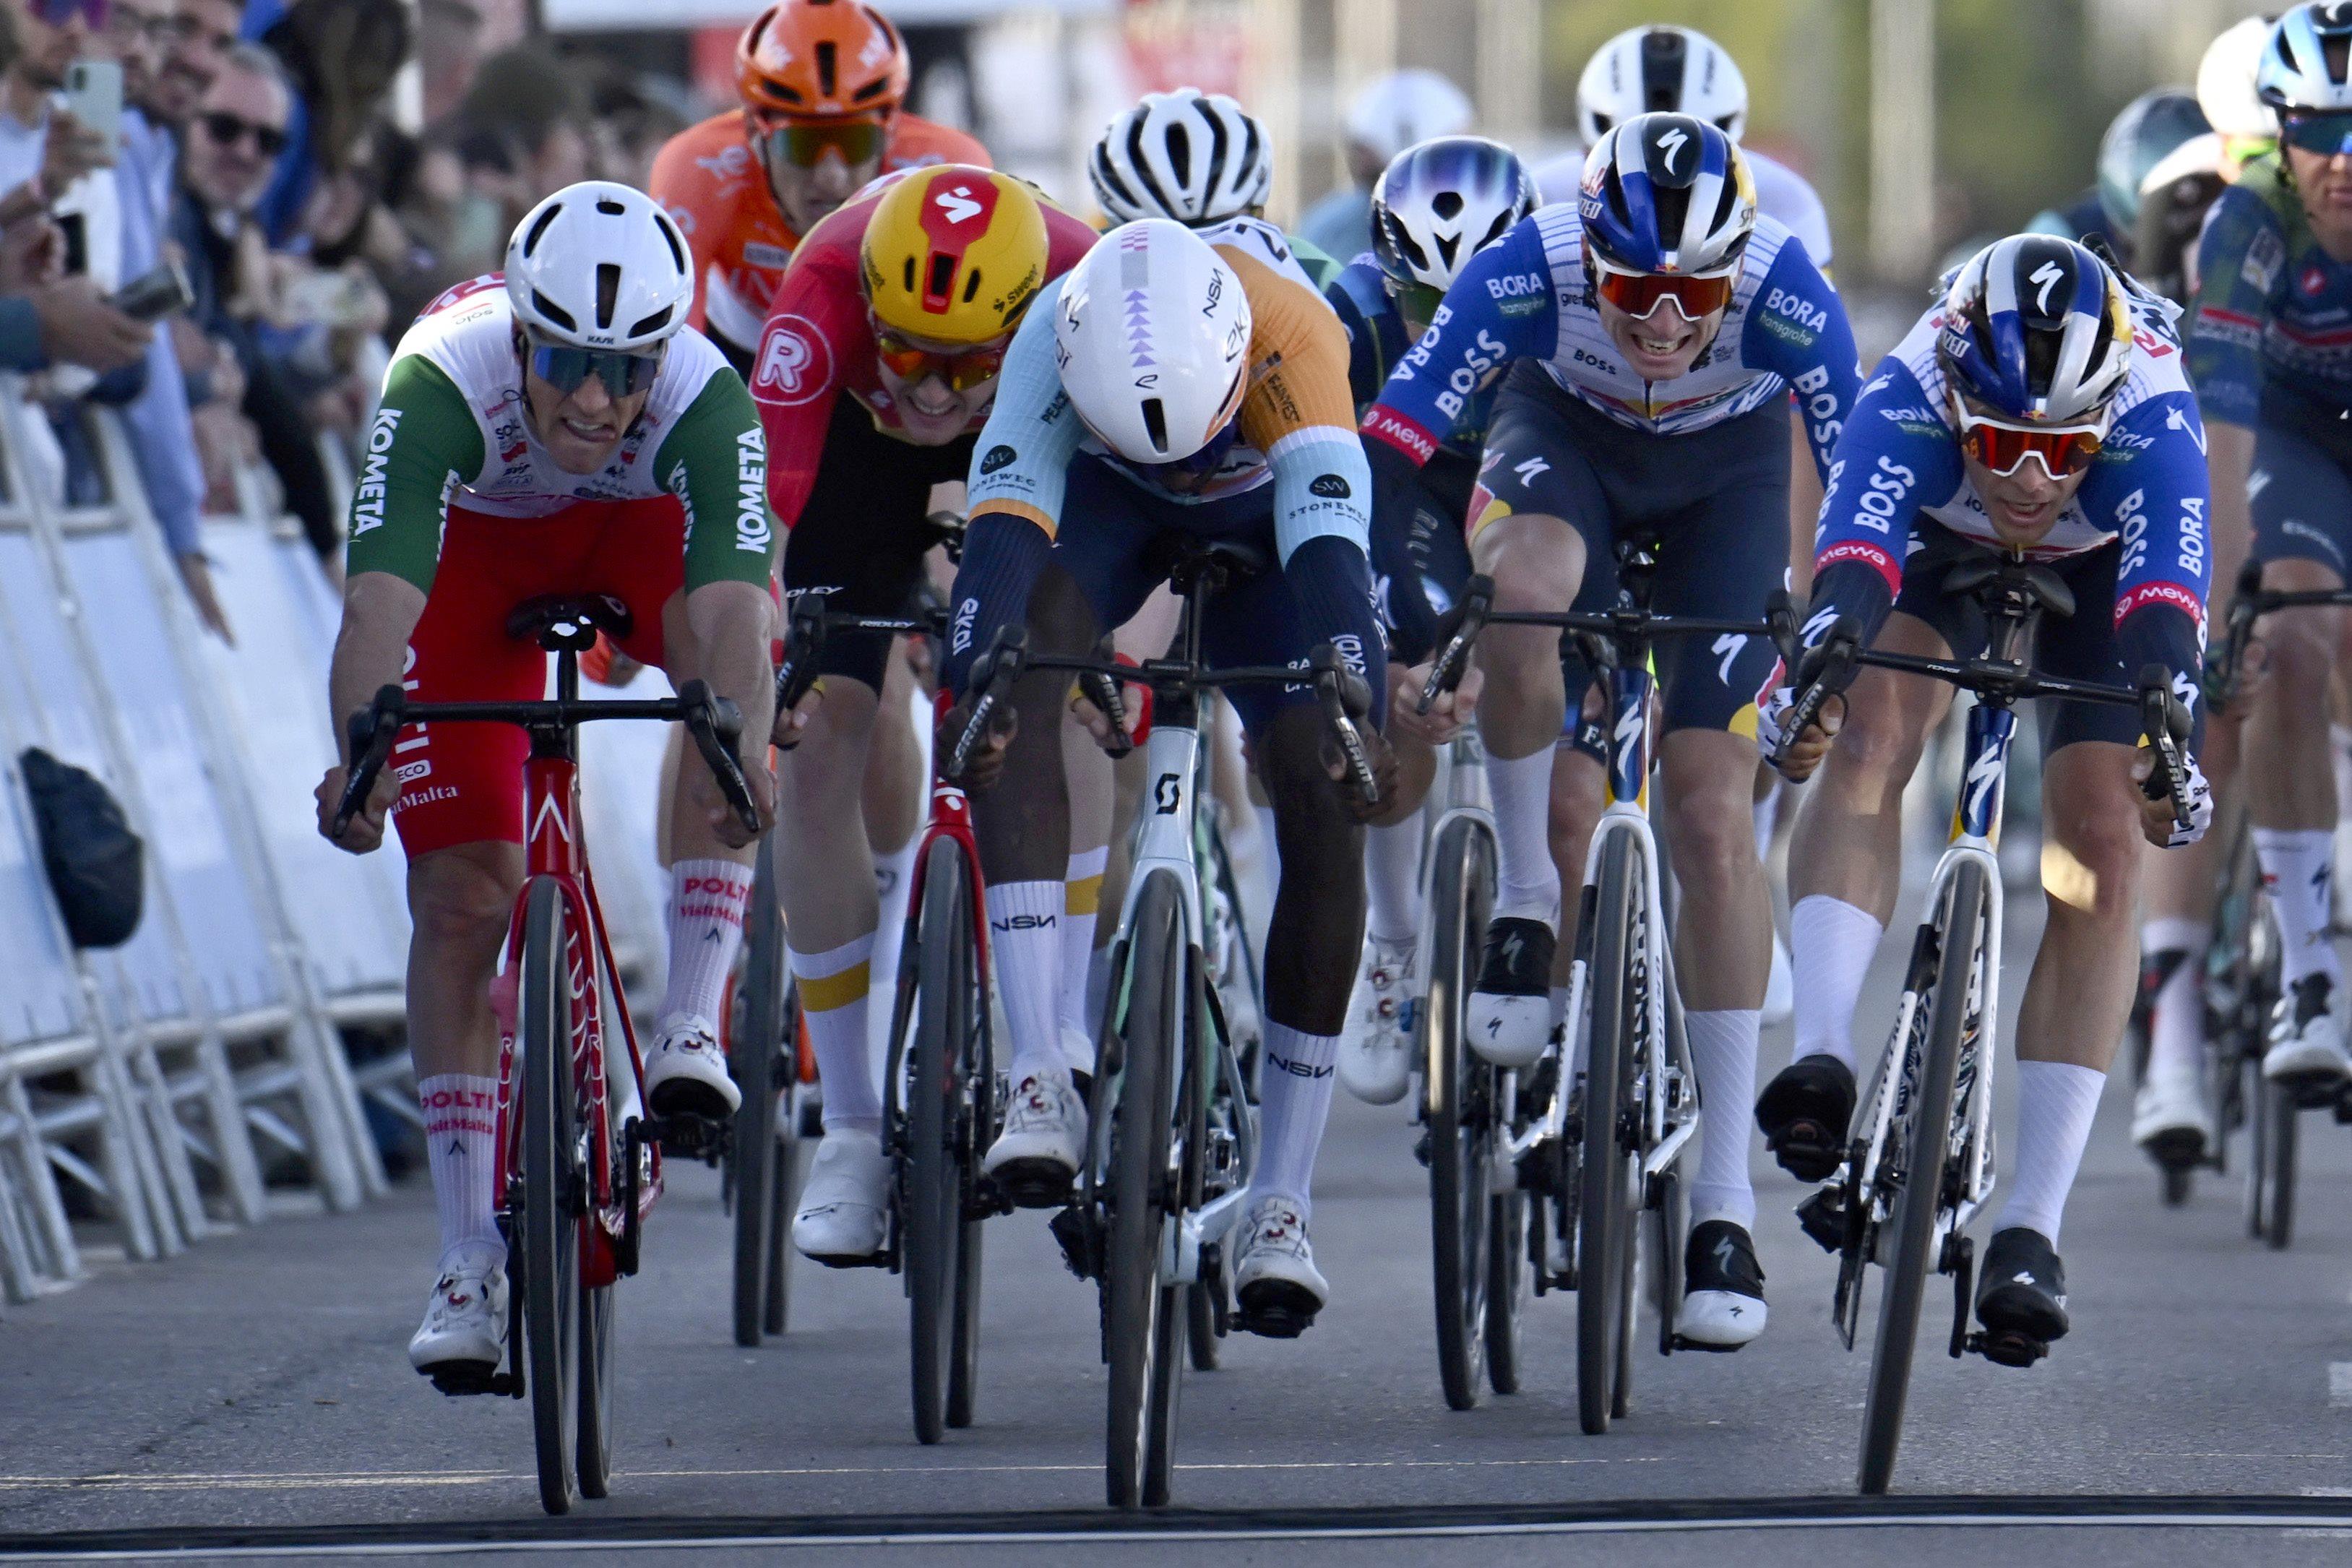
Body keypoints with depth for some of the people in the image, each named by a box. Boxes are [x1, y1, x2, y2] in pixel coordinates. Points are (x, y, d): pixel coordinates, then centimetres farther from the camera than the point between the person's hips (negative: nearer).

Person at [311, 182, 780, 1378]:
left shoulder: (706, 402, -37)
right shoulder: (441, 387, -39)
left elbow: (736, 607, -49)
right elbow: (378, 596, -49)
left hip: (641, 526, 1)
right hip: (475, 543, 0)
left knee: (726, 649, -35)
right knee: (461, 895, -10)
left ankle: (691, 1029, -27)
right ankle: (470, 1261, -3)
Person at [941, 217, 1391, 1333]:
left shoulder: (1289, 330, -41)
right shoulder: (1057, 335, -38)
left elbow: (1330, 537, -50)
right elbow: (1007, 520, -48)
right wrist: (968, 687, -63)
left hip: (1259, 515, 0)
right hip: (1105, 498, 0)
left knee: (1325, 806, -15)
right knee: (1016, 696, -30)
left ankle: (1279, 1208, -8)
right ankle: (1039, 1082, -33)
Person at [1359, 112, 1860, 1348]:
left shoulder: (1787, 296, -35)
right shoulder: (1526, 272, -35)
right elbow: (1392, 438, -32)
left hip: (1727, 471, 0)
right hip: (1566, 435, 0)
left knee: (1714, 821, -10)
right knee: (1522, 594, -37)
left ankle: (1724, 1206, -4)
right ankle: (1526, 900, -11)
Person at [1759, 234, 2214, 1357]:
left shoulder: (2150, 414, -40)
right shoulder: (1910, 394, -39)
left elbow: (2166, 601, -51)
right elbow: (1853, 559, -53)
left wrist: (2174, 751, -69)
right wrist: (1808, 681, -73)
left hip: (2098, 573, -1)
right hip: (1944, 549, 1)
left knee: (2101, 844, -16)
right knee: (1870, 728, -29)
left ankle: (2031, 1227, -15)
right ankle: (1823, 1060, -38)